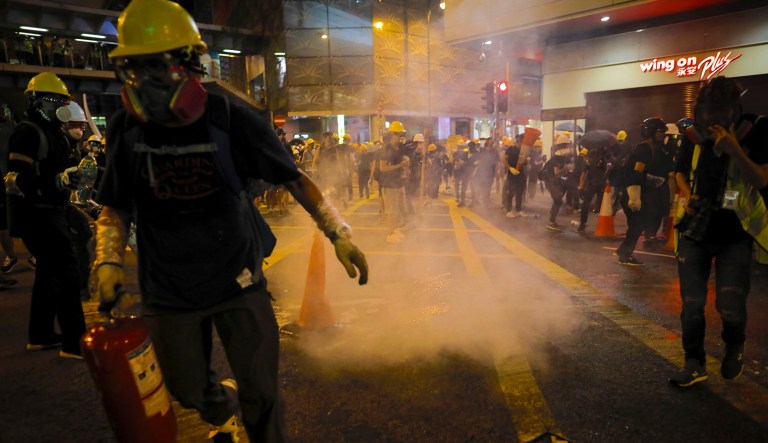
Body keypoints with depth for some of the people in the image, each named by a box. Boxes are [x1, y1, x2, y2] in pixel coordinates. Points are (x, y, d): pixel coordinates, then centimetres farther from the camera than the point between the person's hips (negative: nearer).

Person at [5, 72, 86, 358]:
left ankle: (41, 335, 30)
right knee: (67, 275, -12)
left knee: (49, 272, 17)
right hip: (38, 217, -10)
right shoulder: (28, 133, -14)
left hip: (52, 214, 10)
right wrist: (57, 181, -31)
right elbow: (16, 180, -23)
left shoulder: (54, 132, 17)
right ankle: (74, 343, -7)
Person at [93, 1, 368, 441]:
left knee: (260, 393, 2)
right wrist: (109, 261, -10)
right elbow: (116, 207, 6)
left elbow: (294, 178, -8)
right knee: (189, 389, 19)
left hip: (238, 281, -3)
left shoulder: (232, 121, -14)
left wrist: (339, 233, -16)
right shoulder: (127, 129, -4)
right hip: (169, 290, 3)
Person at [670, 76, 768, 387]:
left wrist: (734, 150, -26)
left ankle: (734, 346, 26)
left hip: (735, 233, -3)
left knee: (730, 304, -9)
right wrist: (687, 196, -3)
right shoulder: (694, 135, 1)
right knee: (691, 303, 4)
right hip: (696, 229, 3)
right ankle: (694, 363, 21)